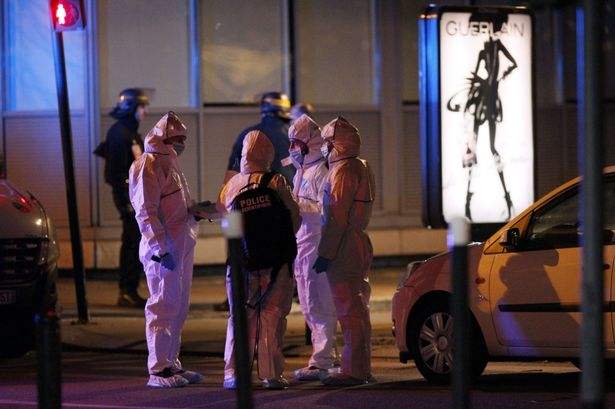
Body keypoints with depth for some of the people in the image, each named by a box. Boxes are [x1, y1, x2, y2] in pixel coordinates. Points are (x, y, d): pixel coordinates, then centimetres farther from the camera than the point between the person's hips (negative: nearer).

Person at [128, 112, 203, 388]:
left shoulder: (169, 160, 19)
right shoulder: (149, 164, -12)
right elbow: (146, 212, -18)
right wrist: (163, 248, -23)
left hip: (182, 246, 10)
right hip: (163, 247, -10)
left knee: (178, 308, 14)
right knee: (164, 306, -8)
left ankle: (172, 364, 22)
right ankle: (158, 370, -6)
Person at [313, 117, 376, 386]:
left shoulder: (343, 171, -15)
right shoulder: (361, 167, 17)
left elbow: (337, 217, -20)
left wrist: (325, 254, -19)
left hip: (343, 250, -10)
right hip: (359, 247, 10)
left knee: (349, 311, -9)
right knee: (357, 309, 15)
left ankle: (354, 371, -8)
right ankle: (361, 368, 22)